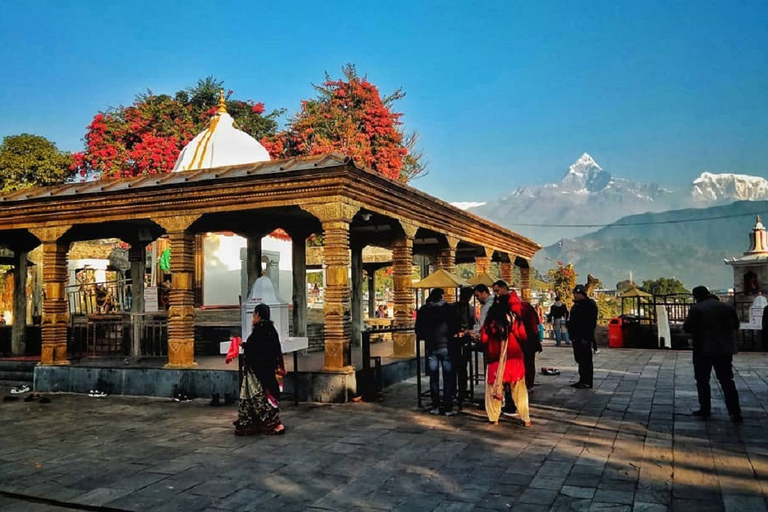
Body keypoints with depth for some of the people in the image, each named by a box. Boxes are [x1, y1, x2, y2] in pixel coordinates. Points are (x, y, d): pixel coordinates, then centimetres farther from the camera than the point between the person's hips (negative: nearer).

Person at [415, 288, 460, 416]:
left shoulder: (423, 310, 2)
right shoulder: (447, 309, -7)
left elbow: (418, 329, 6)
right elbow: (455, 327, -4)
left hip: (430, 348, 3)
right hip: (445, 346, -3)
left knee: (433, 377, 10)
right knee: (448, 378, 3)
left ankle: (435, 407, 11)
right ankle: (448, 408, 3)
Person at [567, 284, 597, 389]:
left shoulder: (590, 305, -12)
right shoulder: (577, 305, 17)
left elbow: (591, 323, -18)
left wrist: (586, 337, -22)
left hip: (584, 338, -10)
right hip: (576, 337, 10)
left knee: (585, 360, -4)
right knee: (579, 359, 14)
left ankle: (587, 382, 1)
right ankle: (582, 380, 22)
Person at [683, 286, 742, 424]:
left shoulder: (696, 309, -11)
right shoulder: (727, 307, 4)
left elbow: (687, 328, -10)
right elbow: (735, 325, 14)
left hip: (703, 350, -4)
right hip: (725, 350, 4)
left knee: (702, 381, 9)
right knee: (727, 381, 9)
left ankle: (705, 410, 11)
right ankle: (735, 414, 5)